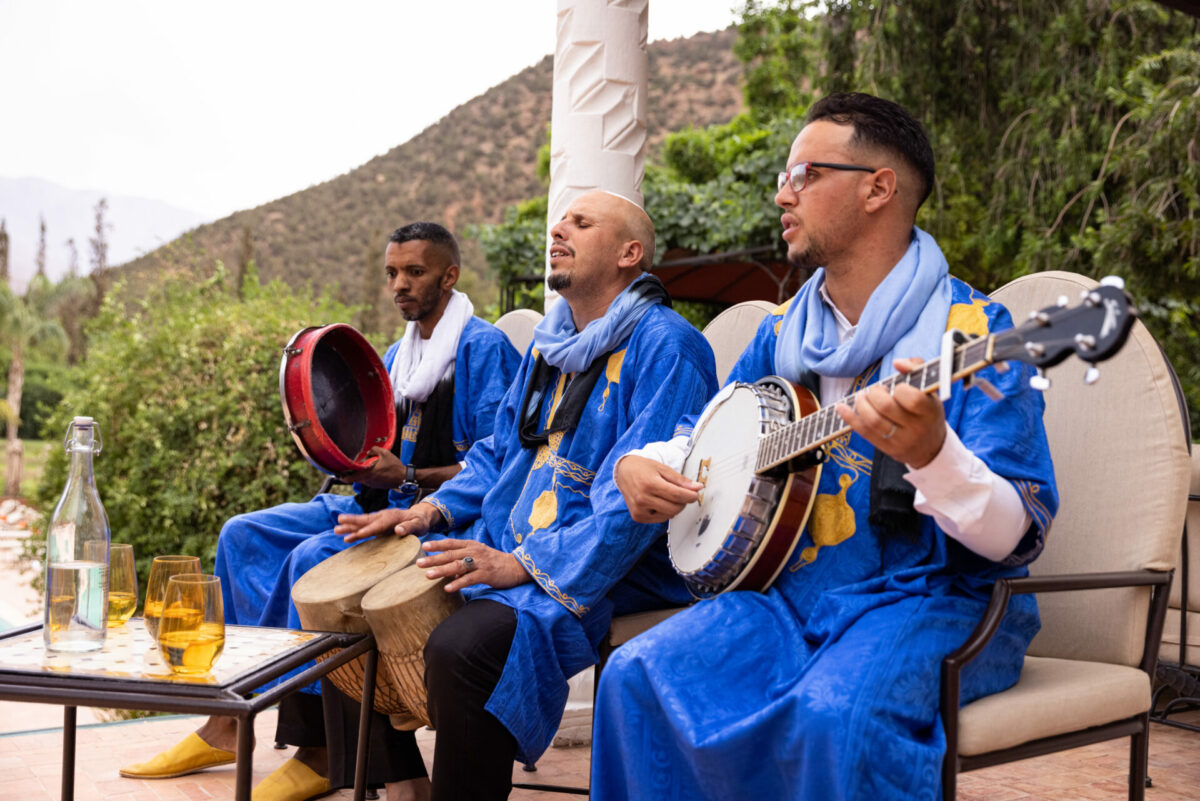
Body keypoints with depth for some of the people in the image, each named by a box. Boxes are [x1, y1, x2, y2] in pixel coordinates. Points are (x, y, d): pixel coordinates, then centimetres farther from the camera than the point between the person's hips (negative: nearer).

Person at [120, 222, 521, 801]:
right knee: (245, 533, -2)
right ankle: (228, 720, -1)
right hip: (378, 504, 9)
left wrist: (405, 476, -23)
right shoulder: (395, 356, 19)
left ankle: (319, 753, -19)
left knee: (314, 558, -29)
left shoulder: (483, 348, -8)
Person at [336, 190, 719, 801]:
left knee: (460, 648, -33)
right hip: (508, 545, 9)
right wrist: (433, 509, 6)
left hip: (602, 571, -9)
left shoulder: (664, 348, -12)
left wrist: (523, 566, -25)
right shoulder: (550, 339, 17)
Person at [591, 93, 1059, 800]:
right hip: (790, 587, 6)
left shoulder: (970, 330, -9)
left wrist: (931, 454, -36)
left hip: (934, 597, -5)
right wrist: (639, 465, 3)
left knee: (836, 713, -35)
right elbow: (709, 436, 26)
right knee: (638, 678, -16)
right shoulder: (785, 330, 12)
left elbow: (1020, 541, -16)